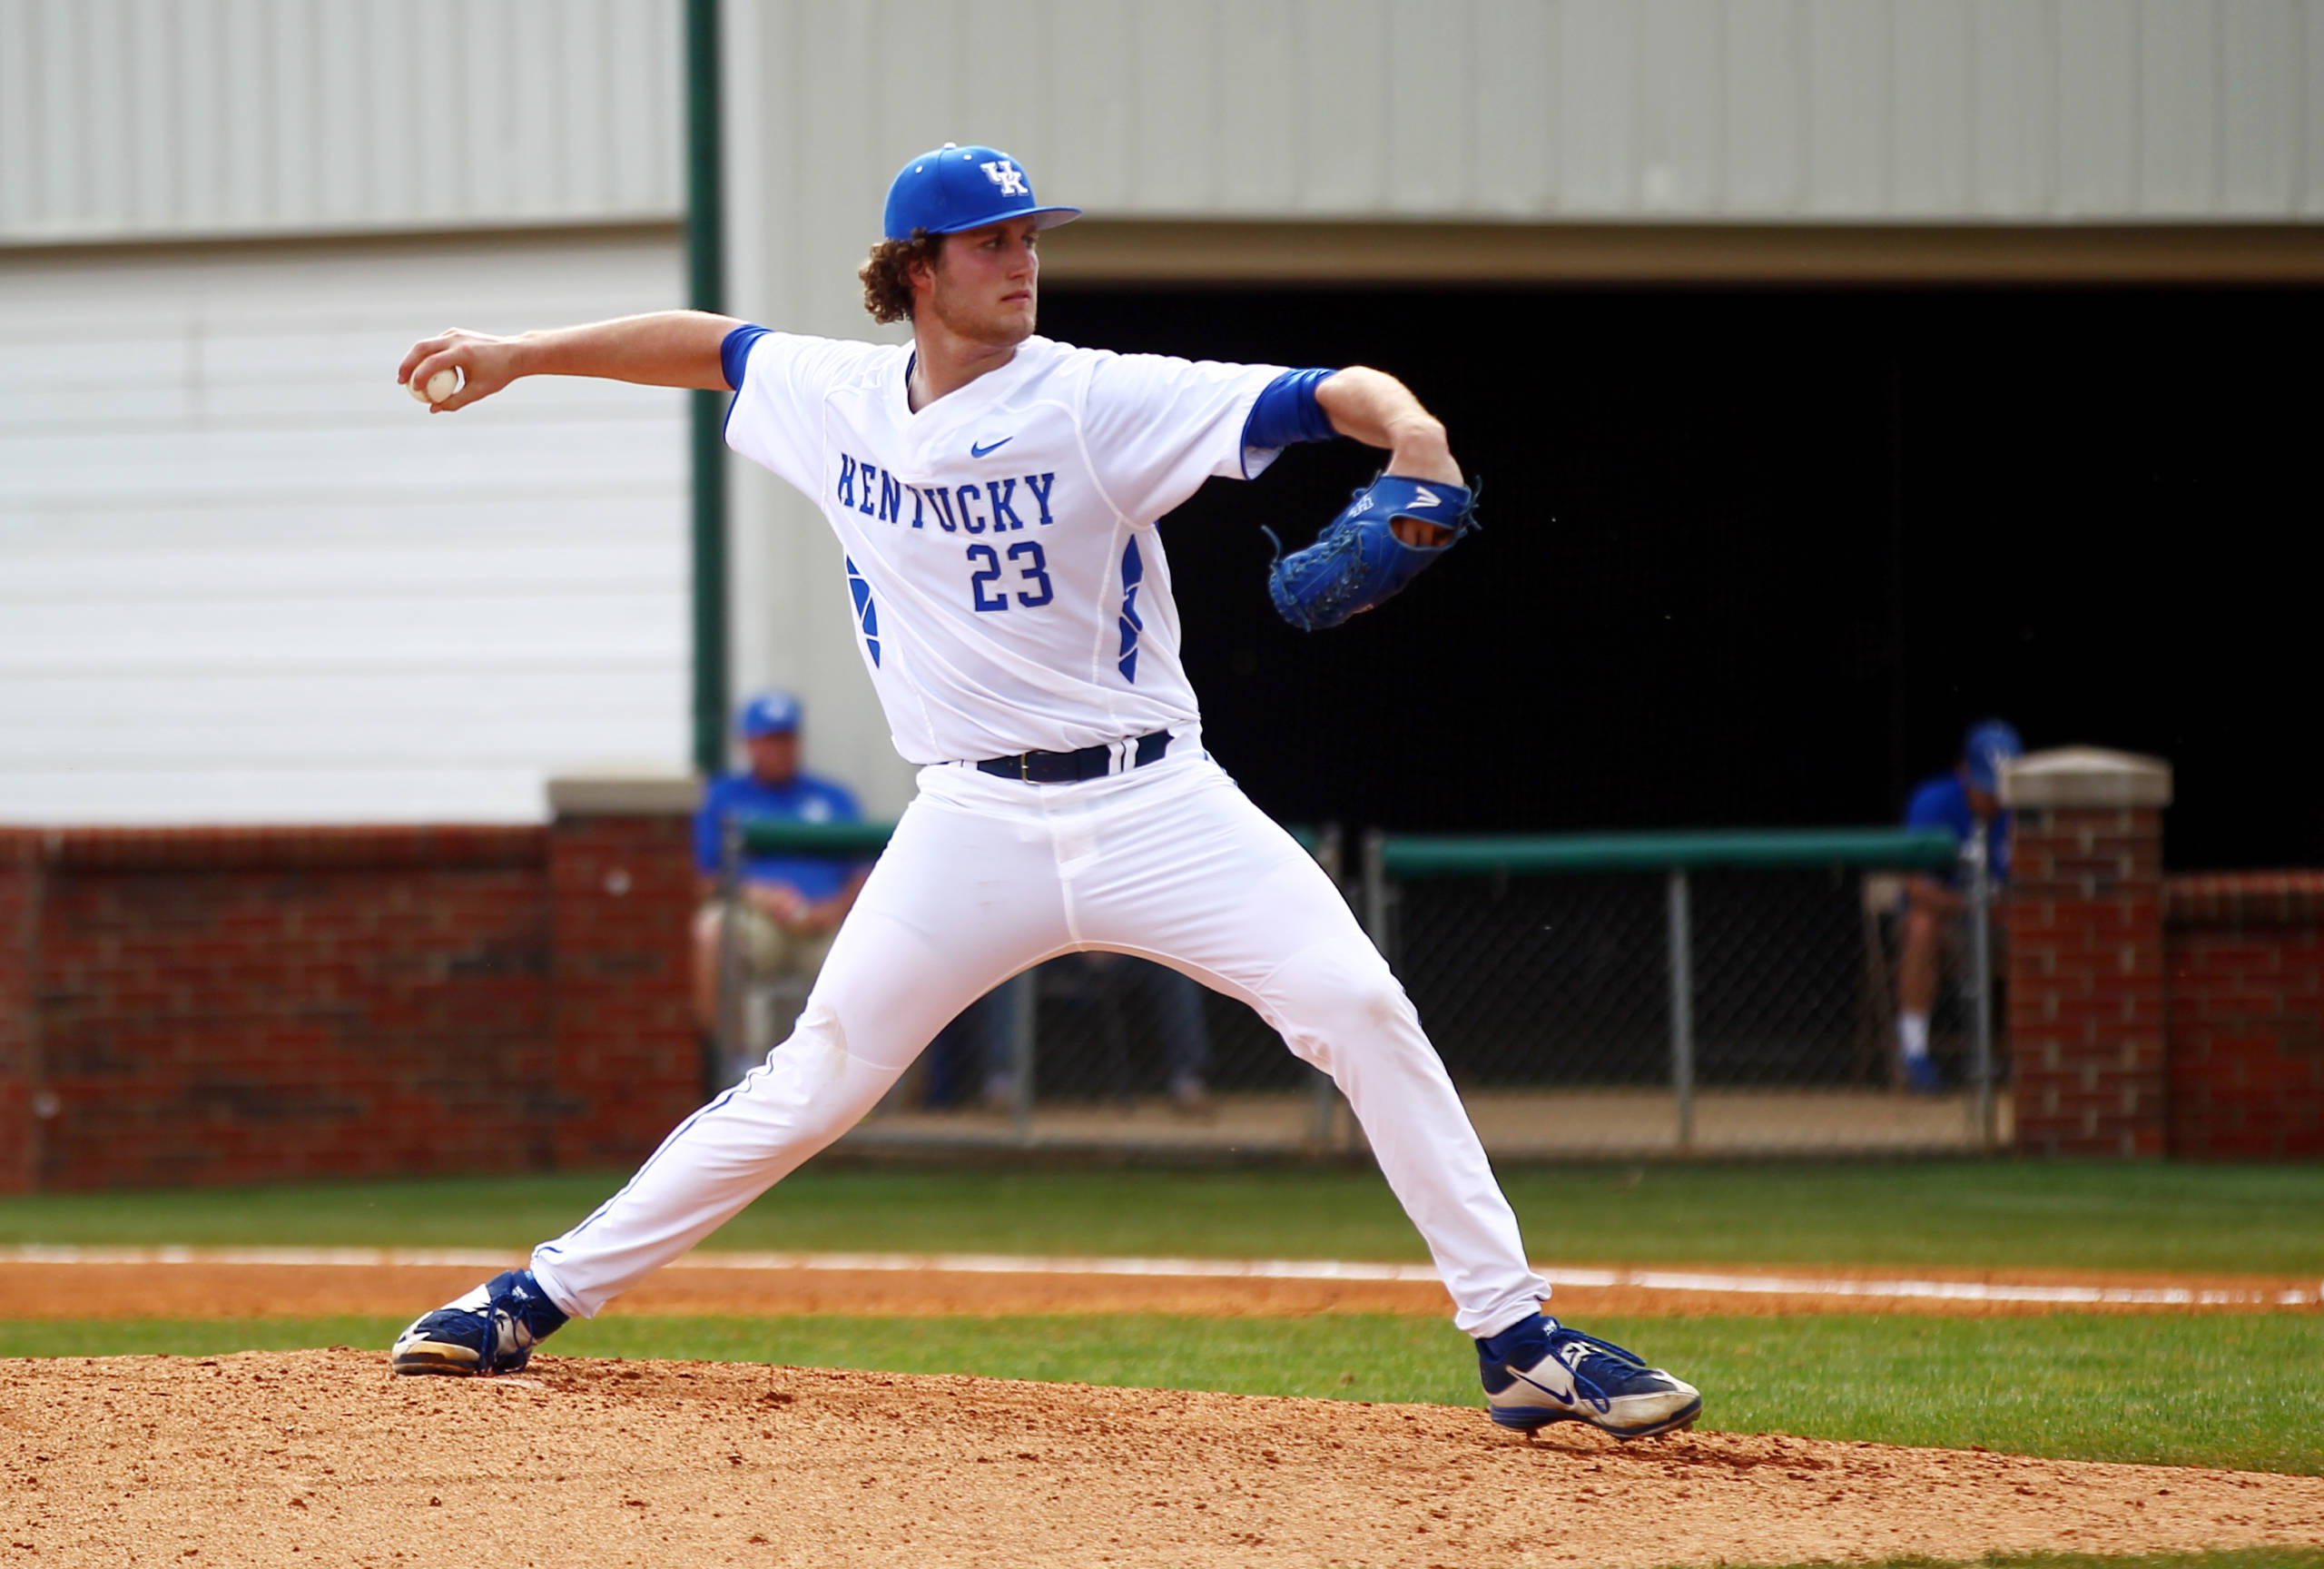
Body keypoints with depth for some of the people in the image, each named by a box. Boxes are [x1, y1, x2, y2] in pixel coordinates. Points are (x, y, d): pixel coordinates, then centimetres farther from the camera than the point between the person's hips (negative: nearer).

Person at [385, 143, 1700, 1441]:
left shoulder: (1098, 403, -9)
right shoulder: (838, 399, 4)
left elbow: (1314, 397, -20)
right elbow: (709, 345, 24)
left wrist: (1406, 424, -41)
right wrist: (522, 355, 22)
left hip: (1151, 801, -2)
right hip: (975, 826, 2)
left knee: (1362, 1012, -16)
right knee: (816, 1079, 0)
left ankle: (1518, 1340, -10)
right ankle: (539, 1300, 11)